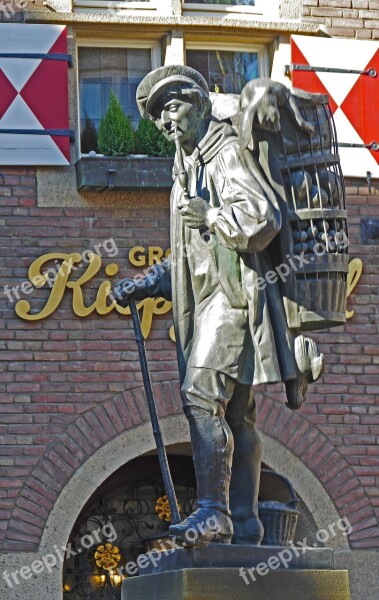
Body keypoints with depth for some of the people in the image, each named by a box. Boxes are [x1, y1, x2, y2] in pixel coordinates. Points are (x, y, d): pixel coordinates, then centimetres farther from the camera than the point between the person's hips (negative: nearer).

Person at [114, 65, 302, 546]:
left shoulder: (227, 153, -5)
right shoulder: (189, 168, 24)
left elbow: (263, 217, -20)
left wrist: (209, 215, -11)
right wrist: (148, 285, 20)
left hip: (233, 292, -10)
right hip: (209, 301, 10)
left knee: (202, 394, -19)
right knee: (234, 413, 6)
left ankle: (213, 512, -22)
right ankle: (244, 523, 6)